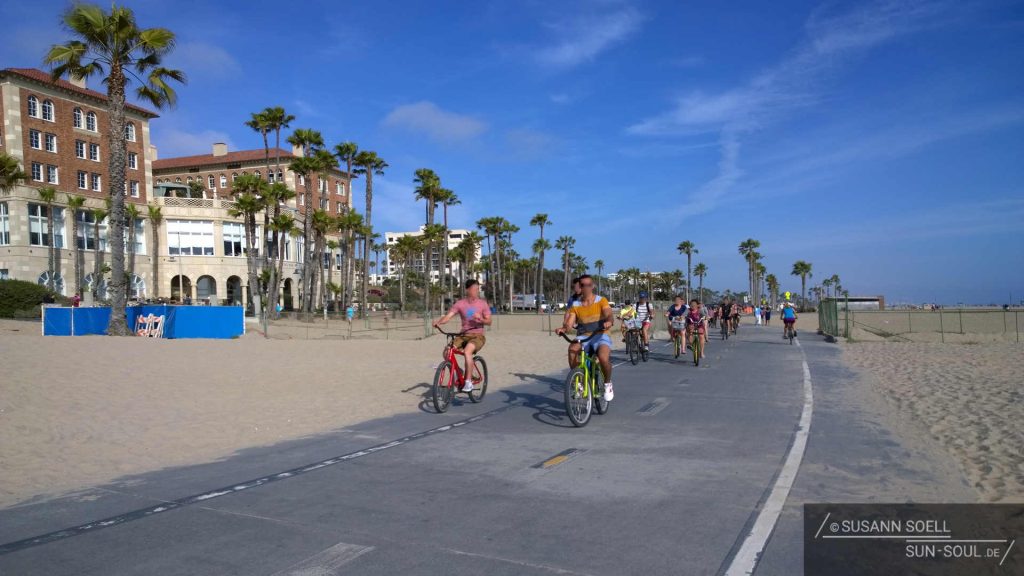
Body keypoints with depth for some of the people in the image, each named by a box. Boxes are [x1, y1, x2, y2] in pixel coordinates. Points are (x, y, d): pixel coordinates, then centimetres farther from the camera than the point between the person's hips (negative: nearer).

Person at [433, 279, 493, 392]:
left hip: (477, 336, -3)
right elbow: (448, 316, -8)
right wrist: (438, 322, -29)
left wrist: (480, 319, -22)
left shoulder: (482, 303, 0)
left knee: (467, 351, -33)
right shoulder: (460, 304, 1)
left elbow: (489, 322, 0)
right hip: (463, 335, 3)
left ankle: (468, 382, -24)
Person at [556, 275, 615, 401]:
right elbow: (569, 323, -4)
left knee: (603, 358, -33)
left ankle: (608, 384, -1)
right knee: (573, 348, -34)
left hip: (600, 336, -2)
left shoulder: (601, 301, -1)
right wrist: (563, 328, -28)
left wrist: (609, 322, -42)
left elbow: (609, 315, -18)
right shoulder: (575, 305, 5)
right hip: (583, 337, 2)